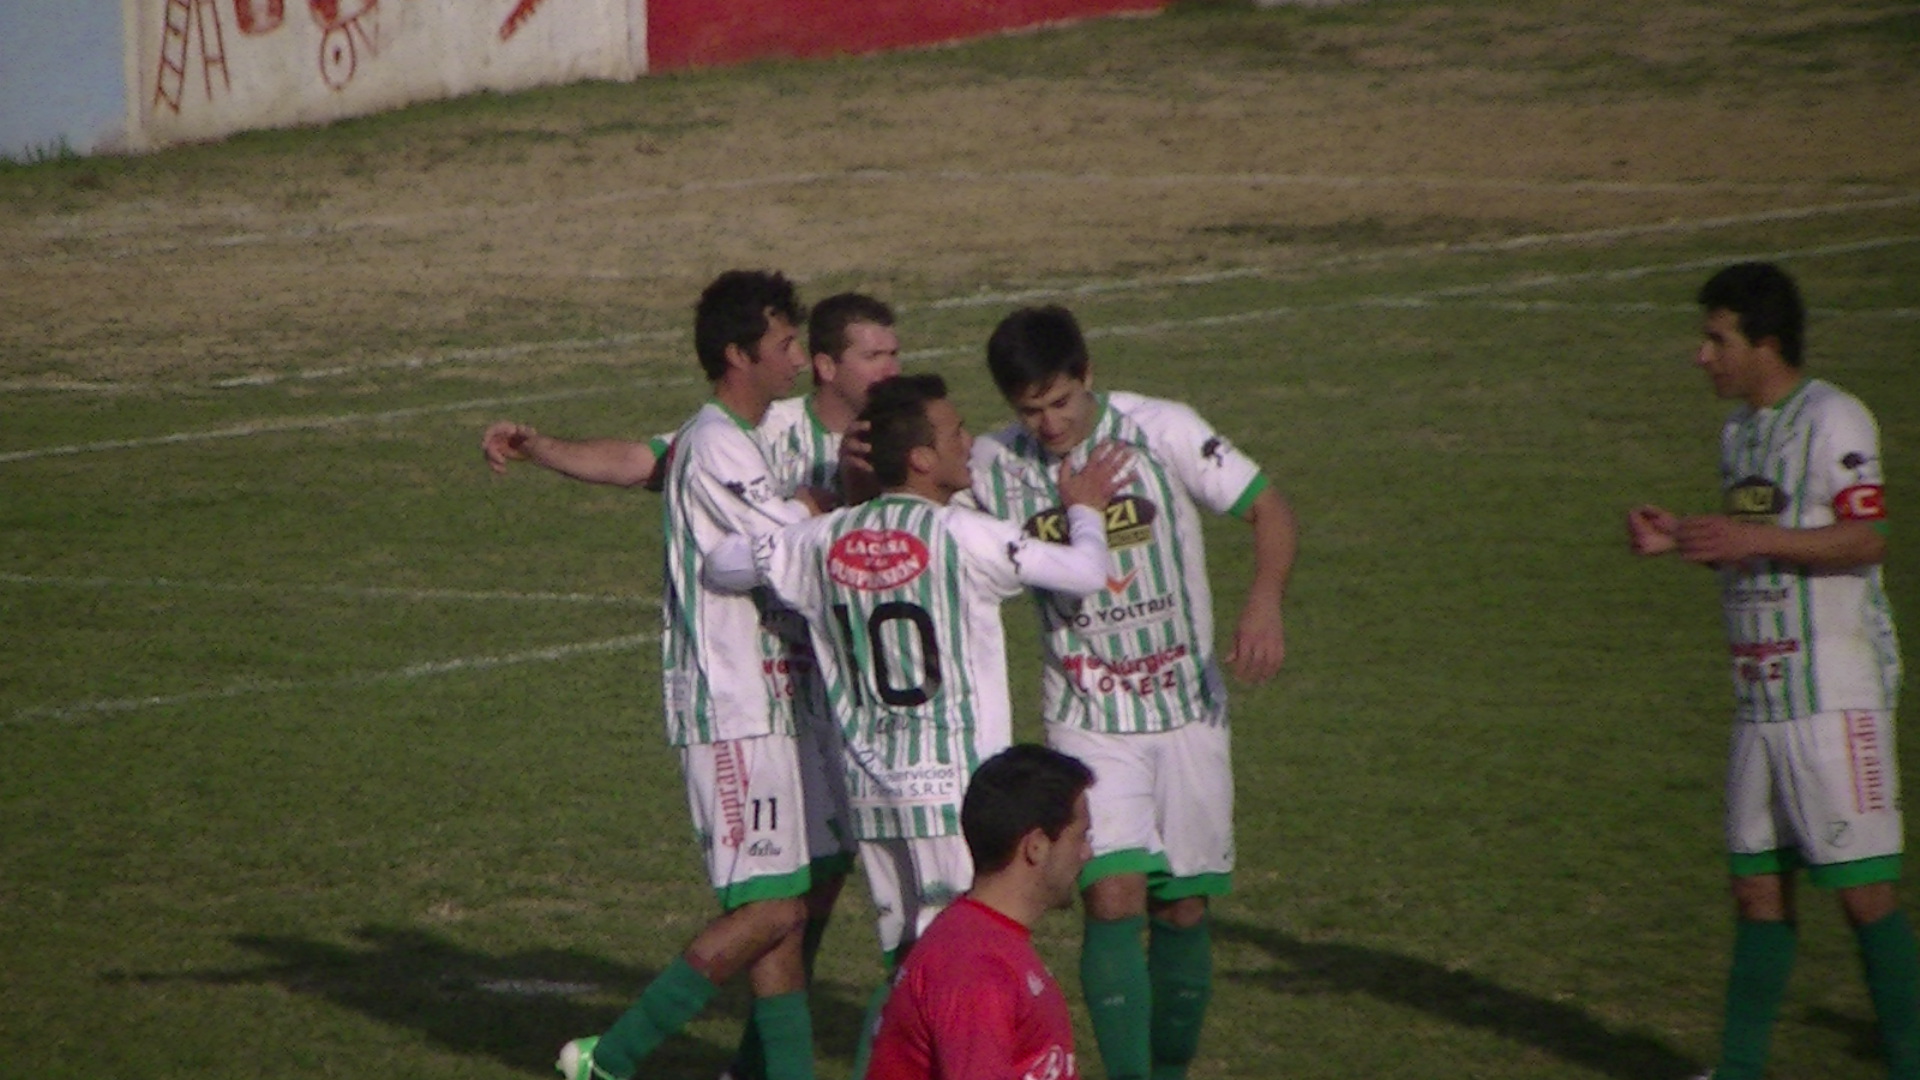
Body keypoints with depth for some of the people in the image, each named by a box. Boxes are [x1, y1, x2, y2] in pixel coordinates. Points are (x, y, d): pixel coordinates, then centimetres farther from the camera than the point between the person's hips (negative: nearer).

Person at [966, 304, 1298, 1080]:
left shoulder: (1162, 431, -10)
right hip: (1087, 719, 0)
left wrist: (1264, 603, -24)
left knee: (1184, 909, 6)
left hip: (1188, 706, 0)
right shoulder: (993, 465, -5)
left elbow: (1269, 509, -6)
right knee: (1114, 900, -16)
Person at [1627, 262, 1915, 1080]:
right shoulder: (1740, 429, 17)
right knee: (1757, 886, 8)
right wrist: (1679, 541, 5)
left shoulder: (1833, 420, -10)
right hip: (1761, 697, 8)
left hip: (1836, 696, -8)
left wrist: (1756, 539, -25)